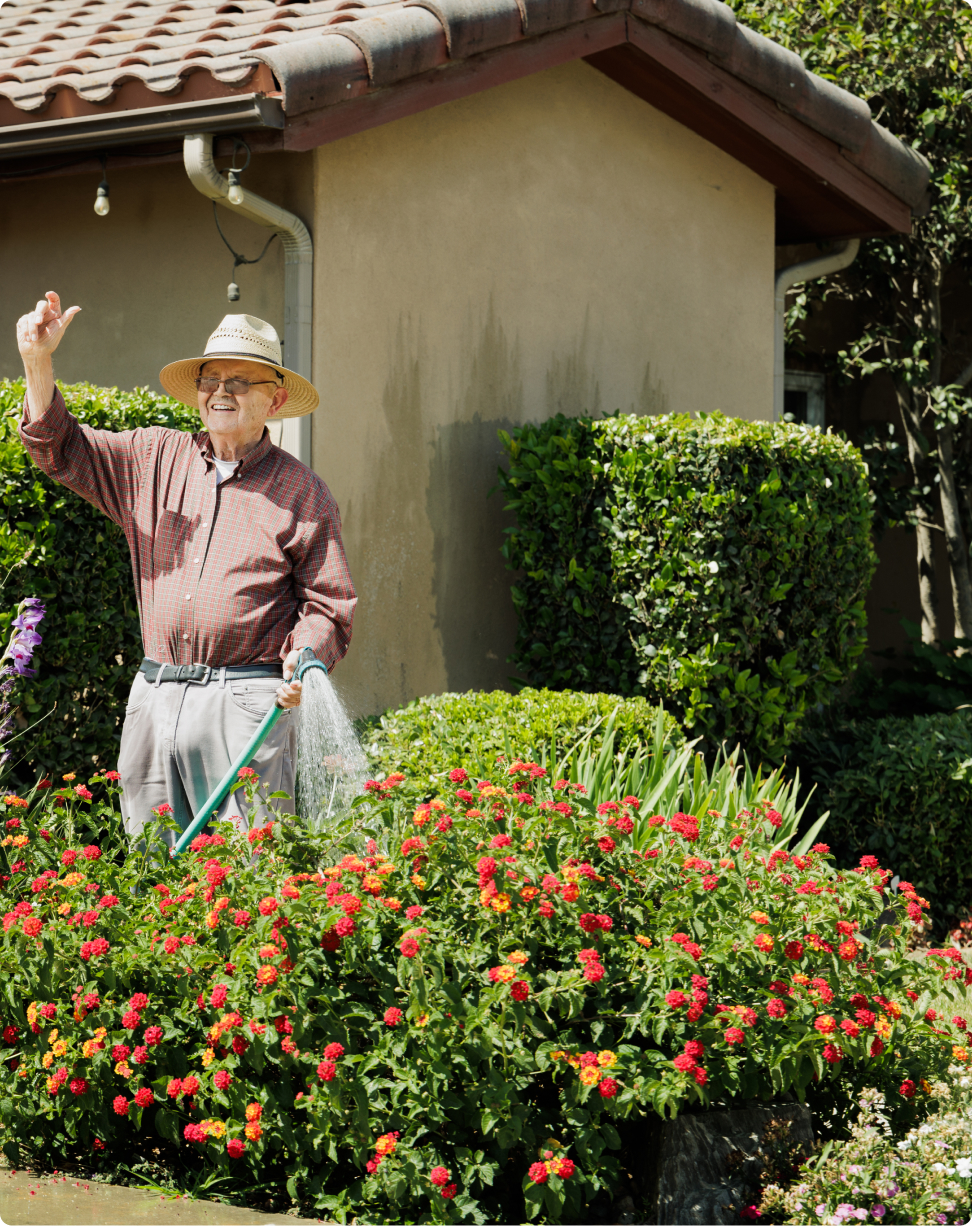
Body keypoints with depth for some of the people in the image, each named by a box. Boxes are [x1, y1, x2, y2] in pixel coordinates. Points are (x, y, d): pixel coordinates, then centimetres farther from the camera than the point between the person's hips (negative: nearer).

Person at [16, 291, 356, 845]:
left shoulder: (304, 494, 4)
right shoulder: (155, 459, 12)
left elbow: (329, 606, 4)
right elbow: (61, 448, 11)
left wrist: (305, 659, -16)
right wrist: (38, 362, -4)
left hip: (248, 700, -4)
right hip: (156, 694, 4)